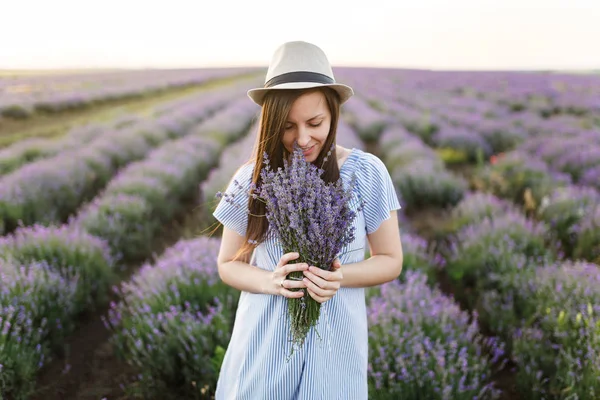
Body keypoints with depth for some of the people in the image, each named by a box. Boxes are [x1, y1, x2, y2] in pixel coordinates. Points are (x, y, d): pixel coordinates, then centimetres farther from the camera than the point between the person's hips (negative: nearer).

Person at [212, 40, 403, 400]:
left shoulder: (367, 173, -10)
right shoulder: (252, 179, -8)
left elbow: (391, 261, -2)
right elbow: (228, 264, 2)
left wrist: (342, 276, -21)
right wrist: (269, 281, -19)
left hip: (335, 344, 0)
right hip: (265, 343, 1)